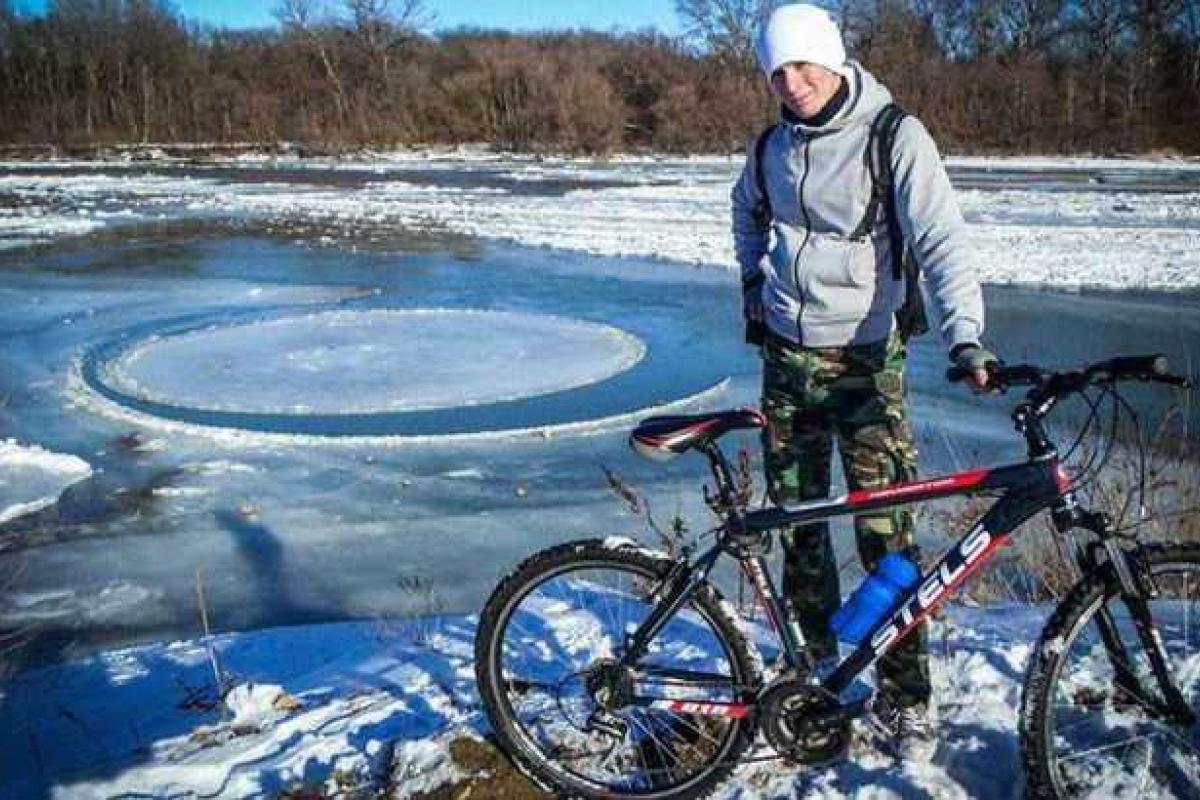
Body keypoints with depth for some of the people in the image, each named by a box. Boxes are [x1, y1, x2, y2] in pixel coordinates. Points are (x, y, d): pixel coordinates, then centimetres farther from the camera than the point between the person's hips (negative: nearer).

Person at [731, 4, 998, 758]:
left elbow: (942, 238, -19)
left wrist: (965, 333, -32)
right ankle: (816, 660, 28)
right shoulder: (772, 149, 6)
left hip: (866, 360, -5)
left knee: (886, 531, -6)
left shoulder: (895, 136, -10)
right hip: (788, 357, 5)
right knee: (797, 520, 11)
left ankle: (906, 698, 9)